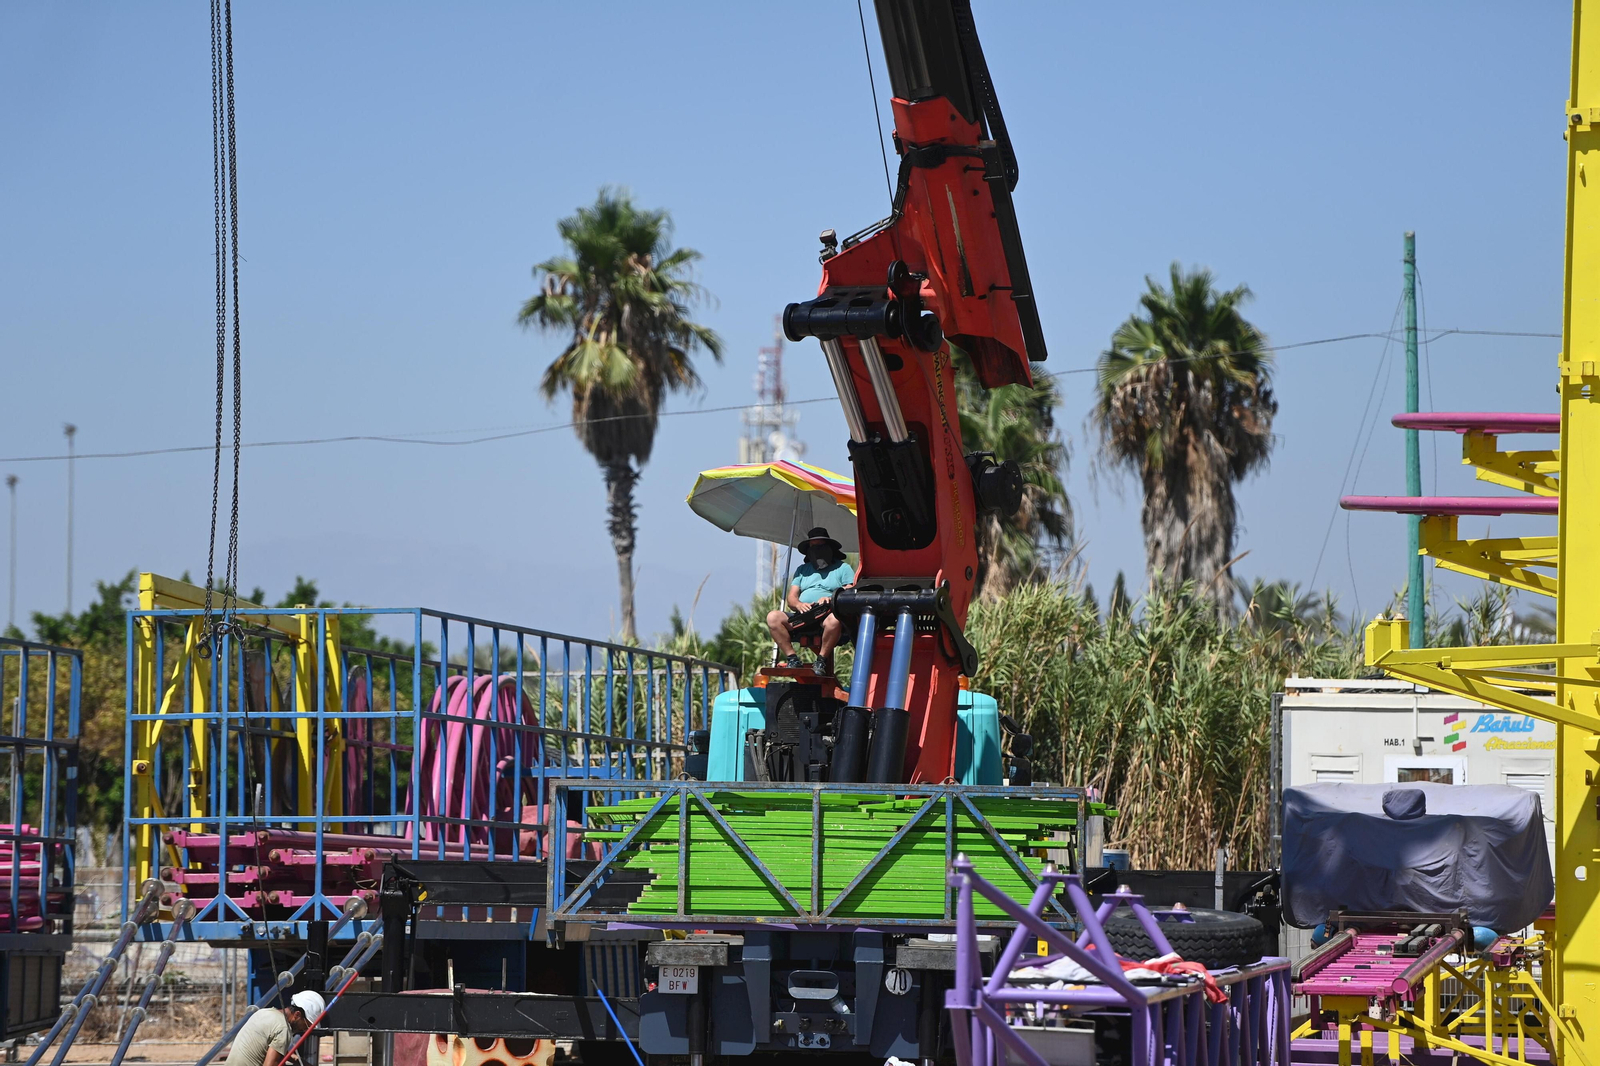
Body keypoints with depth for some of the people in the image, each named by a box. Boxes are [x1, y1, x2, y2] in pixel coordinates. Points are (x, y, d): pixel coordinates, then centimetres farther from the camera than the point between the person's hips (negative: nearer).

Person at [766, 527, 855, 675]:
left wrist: (831, 599, -18)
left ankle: (821, 660, -26)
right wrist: (799, 605, -8)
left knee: (833, 620, -40)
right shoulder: (802, 570, 27)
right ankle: (791, 658, -22)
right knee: (773, 617, -21)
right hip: (802, 618, 4)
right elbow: (790, 598, 17)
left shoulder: (843, 568, 15)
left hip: (827, 614, -4)